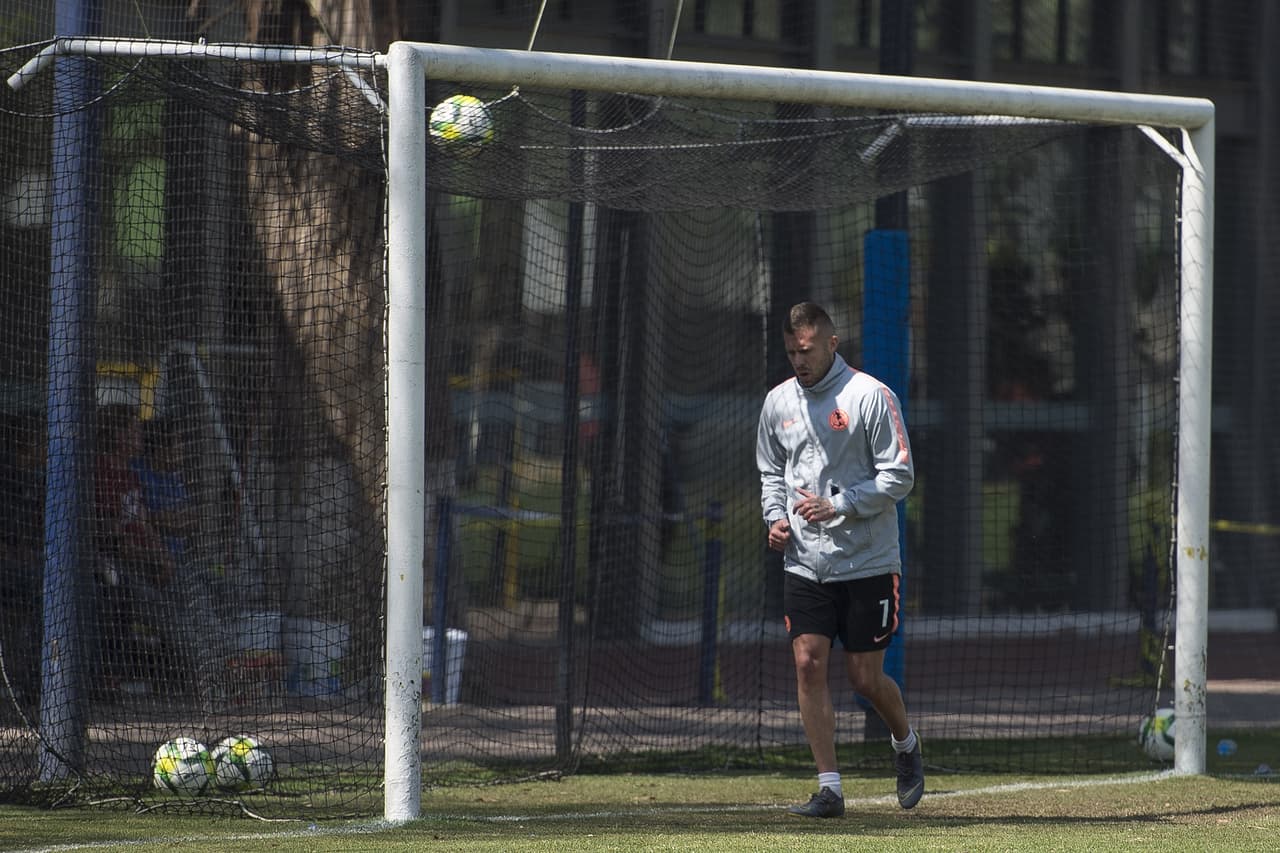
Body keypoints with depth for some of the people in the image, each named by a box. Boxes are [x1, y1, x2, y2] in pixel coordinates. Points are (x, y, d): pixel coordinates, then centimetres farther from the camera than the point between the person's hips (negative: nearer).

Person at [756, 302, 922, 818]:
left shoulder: (870, 396, -8)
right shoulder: (778, 402, 8)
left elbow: (899, 476, -9)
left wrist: (838, 507, -18)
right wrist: (775, 517, 2)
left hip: (868, 562, -4)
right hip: (804, 562, 4)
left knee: (865, 678, -1)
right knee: (808, 664, -7)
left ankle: (905, 743, 31)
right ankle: (828, 789, -2)